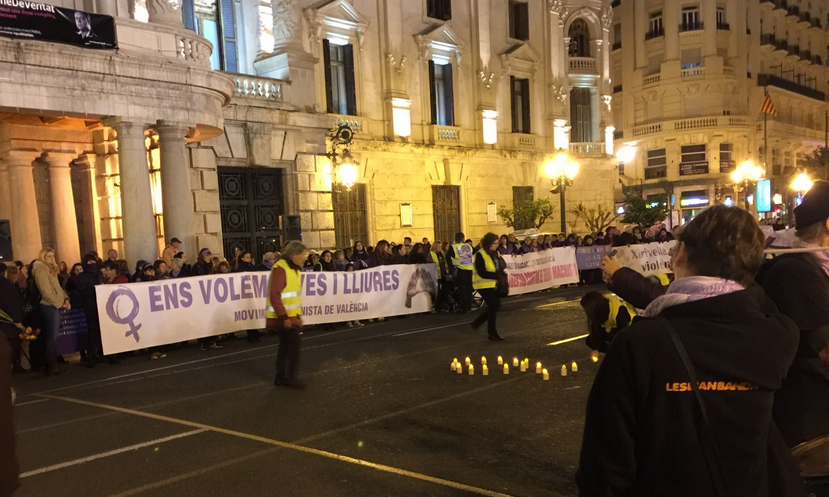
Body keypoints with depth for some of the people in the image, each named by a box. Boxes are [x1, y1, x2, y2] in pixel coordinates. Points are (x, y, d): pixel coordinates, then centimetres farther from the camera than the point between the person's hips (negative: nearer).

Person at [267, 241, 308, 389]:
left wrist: (298, 315, 18)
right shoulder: (280, 269, -18)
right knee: (294, 345, -6)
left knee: (285, 346, 13)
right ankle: (291, 377, 5)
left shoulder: (294, 269, 14)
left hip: (292, 315, 9)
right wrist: (284, 317, -24)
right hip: (285, 317, -9)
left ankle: (280, 377, 20)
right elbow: (274, 296, -22)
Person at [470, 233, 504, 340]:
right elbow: (482, 273, -23)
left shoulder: (495, 253, 8)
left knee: (495, 306, 12)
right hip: (484, 285, -8)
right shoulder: (480, 255, -18)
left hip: (494, 284, 8)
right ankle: (492, 333, 7)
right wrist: (497, 276, -27)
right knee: (493, 307, -6)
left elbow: (499, 266, 18)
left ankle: (477, 323, 28)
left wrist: (502, 270, -6)